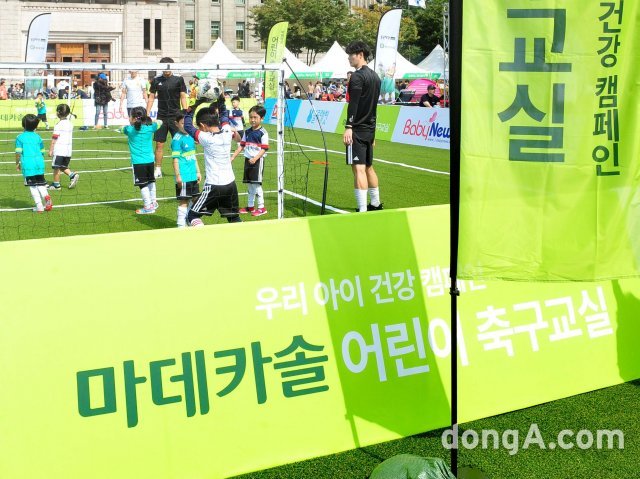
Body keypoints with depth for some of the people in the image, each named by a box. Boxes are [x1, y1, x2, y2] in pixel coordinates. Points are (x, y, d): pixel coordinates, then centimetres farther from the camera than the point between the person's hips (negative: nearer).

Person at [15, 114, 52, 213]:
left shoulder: (20, 137, 0)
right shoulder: (38, 137, 11)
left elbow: (18, 152, -4)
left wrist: (17, 163, 10)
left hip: (27, 164, -3)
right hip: (39, 163, 3)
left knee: (33, 186, 2)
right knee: (41, 184, 14)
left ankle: (39, 206, -2)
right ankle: (46, 196, -15)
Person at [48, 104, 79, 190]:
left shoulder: (58, 125, -12)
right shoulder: (70, 124, 10)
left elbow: (54, 139, -13)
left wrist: (50, 150, -8)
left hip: (59, 150, -7)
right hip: (68, 150, 7)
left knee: (56, 168, 4)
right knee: (63, 167, 18)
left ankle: (56, 184, 10)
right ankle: (72, 175, -3)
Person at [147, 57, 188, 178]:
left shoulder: (179, 80, 1)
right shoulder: (156, 81, 6)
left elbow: (183, 97, 1)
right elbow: (151, 97, 10)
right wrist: (147, 114, 4)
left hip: (176, 117, -2)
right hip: (161, 117, 2)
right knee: (159, 144, 2)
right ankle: (158, 170, 10)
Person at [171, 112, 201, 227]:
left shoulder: (190, 137, 11)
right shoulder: (177, 139, -13)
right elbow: (175, 158, -15)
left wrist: (198, 172, 20)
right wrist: (178, 175, -18)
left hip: (193, 176, 8)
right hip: (183, 177, -8)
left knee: (192, 199, 15)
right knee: (183, 201, -2)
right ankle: (181, 225, 6)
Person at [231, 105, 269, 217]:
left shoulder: (263, 133, -10)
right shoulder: (247, 132, 9)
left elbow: (264, 149, -15)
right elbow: (241, 146, 14)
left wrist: (255, 158, -26)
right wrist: (233, 157, 9)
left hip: (257, 160, -6)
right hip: (248, 160, 6)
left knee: (256, 183, -6)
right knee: (250, 184, 13)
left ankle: (261, 207, 3)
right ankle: (250, 206, 22)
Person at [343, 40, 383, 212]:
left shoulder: (357, 76, -12)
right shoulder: (375, 76, 15)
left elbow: (353, 104, -21)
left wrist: (348, 127, -25)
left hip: (357, 129, -9)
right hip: (370, 128, 9)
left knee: (358, 168, -11)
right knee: (368, 166, 19)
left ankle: (362, 209, -16)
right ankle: (375, 204, 30)